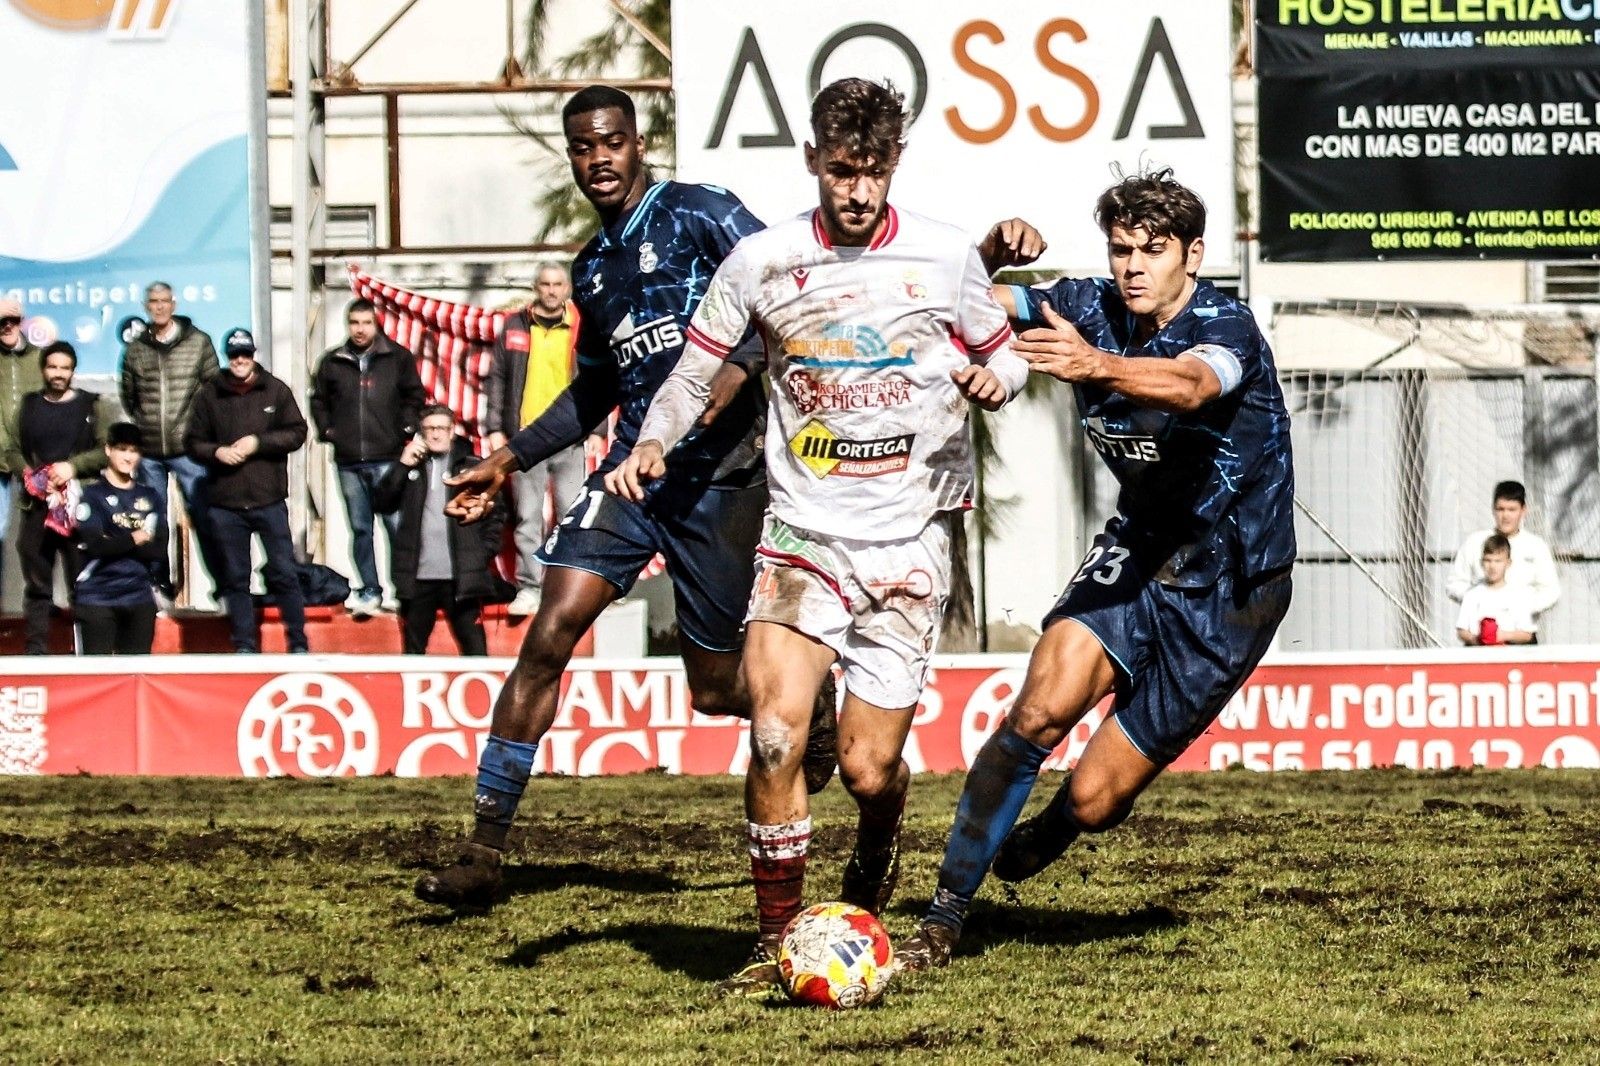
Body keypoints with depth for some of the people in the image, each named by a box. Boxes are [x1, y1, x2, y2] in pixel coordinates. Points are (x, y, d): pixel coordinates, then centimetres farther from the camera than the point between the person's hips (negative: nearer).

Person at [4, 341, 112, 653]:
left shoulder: (92, 406, 6)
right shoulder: (28, 406, 15)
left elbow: (107, 450, -1)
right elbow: (13, 451, 12)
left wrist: (73, 466, -13)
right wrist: (31, 476, -6)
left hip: (80, 506, -3)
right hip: (36, 505, 3)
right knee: (37, 583, 3)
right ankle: (35, 649, 5)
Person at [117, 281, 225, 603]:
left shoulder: (198, 342, 1)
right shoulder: (135, 348, 7)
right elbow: (127, 394, 16)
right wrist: (141, 424, 8)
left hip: (188, 448, -3)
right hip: (148, 452, 3)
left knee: (203, 516, -5)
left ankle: (223, 583, -1)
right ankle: (160, 585, 16)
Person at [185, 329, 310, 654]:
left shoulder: (276, 391, 4)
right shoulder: (210, 396, 7)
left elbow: (297, 433, 0)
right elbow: (194, 442, 9)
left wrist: (258, 442, -12)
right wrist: (217, 452, -11)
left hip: (270, 501, -2)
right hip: (226, 504, 2)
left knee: (284, 573, -1)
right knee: (235, 578, 6)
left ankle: (298, 642, 7)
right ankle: (244, 645, 12)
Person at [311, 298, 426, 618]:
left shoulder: (398, 358, 2)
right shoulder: (332, 362, 8)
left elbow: (414, 396, 8)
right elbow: (319, 400, 17)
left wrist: (406, 429, -2)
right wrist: (327, 431, 6)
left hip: (388, 458, -3)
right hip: (348, 460, 3)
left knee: (397, 525, -7)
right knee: (360, 529, 7)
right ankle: (369, 591, 13)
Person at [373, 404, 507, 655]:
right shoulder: (410, 467, 14)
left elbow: (494, 516, 6)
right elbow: (382, 504, 5)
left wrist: (485, 554, -4)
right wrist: (403, 466, -3)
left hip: (460, 578, -2)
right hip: (417, 577, 2)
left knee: (474, 649, -5)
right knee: (413, 650, 7)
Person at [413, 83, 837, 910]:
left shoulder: (700, 214, -3)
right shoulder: (592, 268, 17)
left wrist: (738, 368, -26)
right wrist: (510, 459, 26)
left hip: (722, 476, -5)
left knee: (714, 689, 2)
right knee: (551, 631, -14)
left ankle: (815, 712, 40)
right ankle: (483, 852, -15)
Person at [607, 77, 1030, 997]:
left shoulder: (945, 258, 0)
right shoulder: (763, 262, 0)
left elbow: (1006, 357, 11)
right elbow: (698, 368, 9)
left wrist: (992, 380, -13)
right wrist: (652, 445, -9)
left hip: (908, 541, 0)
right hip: (802, 533, 0)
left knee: (869, 767, -2)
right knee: (776, 734, -19)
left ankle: (872, 878, 33)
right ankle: (777, 940, -5)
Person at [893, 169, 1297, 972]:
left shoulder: (1225, 327, -22)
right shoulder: (1092, 309, -4)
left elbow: (1192, 386, -46)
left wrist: (1096, 367, -66)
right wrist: (994, 250, -19)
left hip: (1228, 589, -4)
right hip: (1139, 548, 4)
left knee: (1094, 798, -6)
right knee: (1042, 707, -23)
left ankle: (1044, 835, 33)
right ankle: (944, 918, -14)